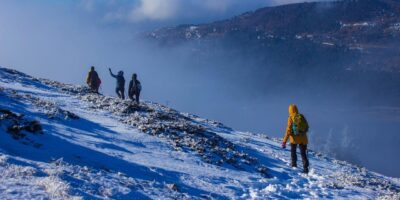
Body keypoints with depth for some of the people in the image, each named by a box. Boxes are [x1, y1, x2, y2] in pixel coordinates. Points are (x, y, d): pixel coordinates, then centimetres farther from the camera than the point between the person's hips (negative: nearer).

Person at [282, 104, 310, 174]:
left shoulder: (291, 118, -11)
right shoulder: (302, 117, -1)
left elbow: (288, 130, -16)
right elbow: (307, 127, 9)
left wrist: (284, 141, -15)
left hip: (294, 138, -2)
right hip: (303, 138, 3)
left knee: (293, 151, 23)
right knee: (303, 153, 8)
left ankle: (294, 165, 19)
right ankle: (305, 168, -3)